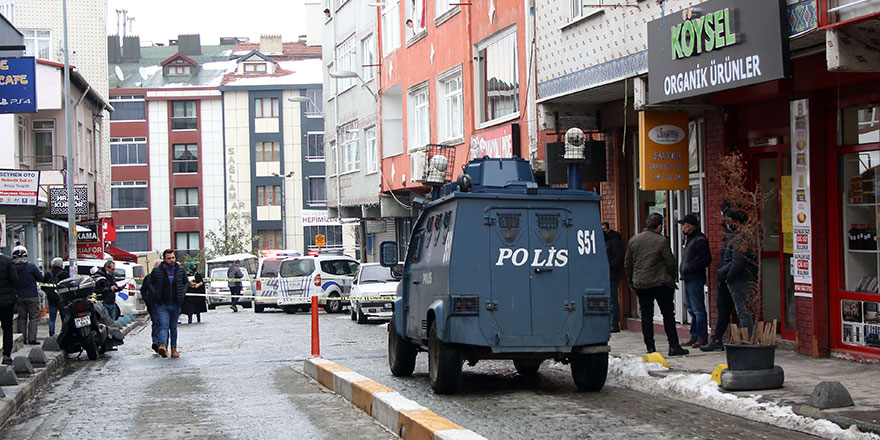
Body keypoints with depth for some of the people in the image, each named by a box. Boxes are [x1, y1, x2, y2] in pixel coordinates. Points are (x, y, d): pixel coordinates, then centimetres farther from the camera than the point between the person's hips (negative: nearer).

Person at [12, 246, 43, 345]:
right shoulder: (31, 266, -12)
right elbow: (41, 278, -3)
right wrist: (39, 272, 15)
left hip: (18, 297, 3)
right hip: (32, 296, -3)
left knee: (22, 318, 11)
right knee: (34, 318, 3)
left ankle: (22, 339, 10)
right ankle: (32, 339, -4)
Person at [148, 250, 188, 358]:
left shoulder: (181, 270, 4)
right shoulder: (156, 271, -3)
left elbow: (186, 282, 18)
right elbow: (151, 284, 8)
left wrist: (182, 294, 5)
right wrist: (155, 296, -3)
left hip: (176, 305, 3)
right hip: (162, 305, -3)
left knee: (173, 327, 12)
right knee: (164, 326, -18)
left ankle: (174, 349, 20)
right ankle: (163, 345, -34)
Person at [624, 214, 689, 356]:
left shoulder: (633, 241, 6)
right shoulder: (661, 241, -10)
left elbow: (627, 264, 11)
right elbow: (670, 262, -7)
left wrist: (631, 281, 20)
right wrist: (673, 276, 10)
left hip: (640, 284, 4)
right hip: (661, 284, -4)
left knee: (646, 315, 7)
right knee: (668, 314, 2)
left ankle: (650, 347, 4)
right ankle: (674, 346, -1)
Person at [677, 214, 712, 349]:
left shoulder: (700, 240, -11)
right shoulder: (688, 239, 19)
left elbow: (706, 260, -17)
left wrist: (690, 268, -20)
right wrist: (683, 270, 14)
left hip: (696, 279, -10)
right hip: (688, 279, 10)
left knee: (698, 309, -8)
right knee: (692, 310, 13)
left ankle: (702, 338, -5)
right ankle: (694, 337, 19)